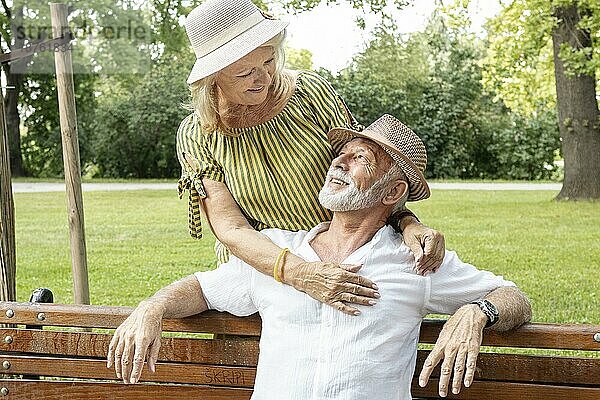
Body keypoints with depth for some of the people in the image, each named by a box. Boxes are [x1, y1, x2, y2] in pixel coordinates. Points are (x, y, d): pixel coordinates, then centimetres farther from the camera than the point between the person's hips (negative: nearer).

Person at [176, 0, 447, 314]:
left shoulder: (311, 91, -4)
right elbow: (231, 231, -16)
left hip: (343, 267, 1)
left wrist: (407, 222, -22)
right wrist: (303, 275, -33)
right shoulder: (196, 136, -7)